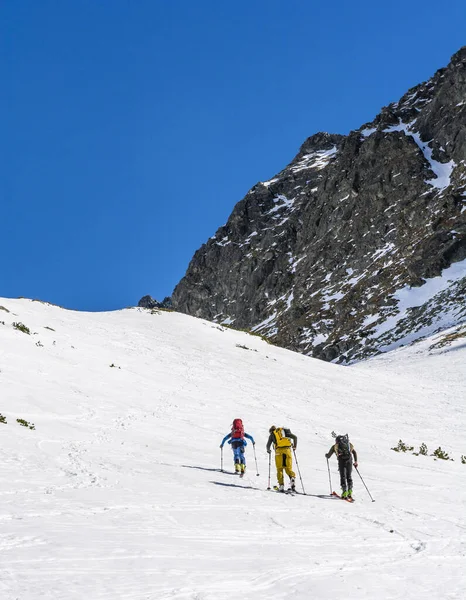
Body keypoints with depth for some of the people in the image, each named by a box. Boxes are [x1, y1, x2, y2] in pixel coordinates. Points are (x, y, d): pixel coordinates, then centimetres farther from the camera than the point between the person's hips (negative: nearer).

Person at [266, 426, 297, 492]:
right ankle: (292, 478, -21)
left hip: (279, 451, -2)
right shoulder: (284, 431, 23)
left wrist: (268, 450, 29)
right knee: (288, 468, 8)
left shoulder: (272, 434, 17)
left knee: (279, 469, 7)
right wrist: (294, 446, 25)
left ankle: (281, 485, -4)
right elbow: (295, 437, 13)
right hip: (287, 450, 2)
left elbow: (268, 445, 8)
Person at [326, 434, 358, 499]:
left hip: (342, 460, -2)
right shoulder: (349, 444, 29)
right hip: (349, 459, 2)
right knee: (349, 476, 12)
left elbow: (328, 456, 25)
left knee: (343, 476, 2)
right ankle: (350, 491, 0)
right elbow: (354, 452, 18)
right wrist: (356, 461, 20)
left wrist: (326, 455, 47)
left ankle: (344, 491, -9)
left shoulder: (335, 446, 23)